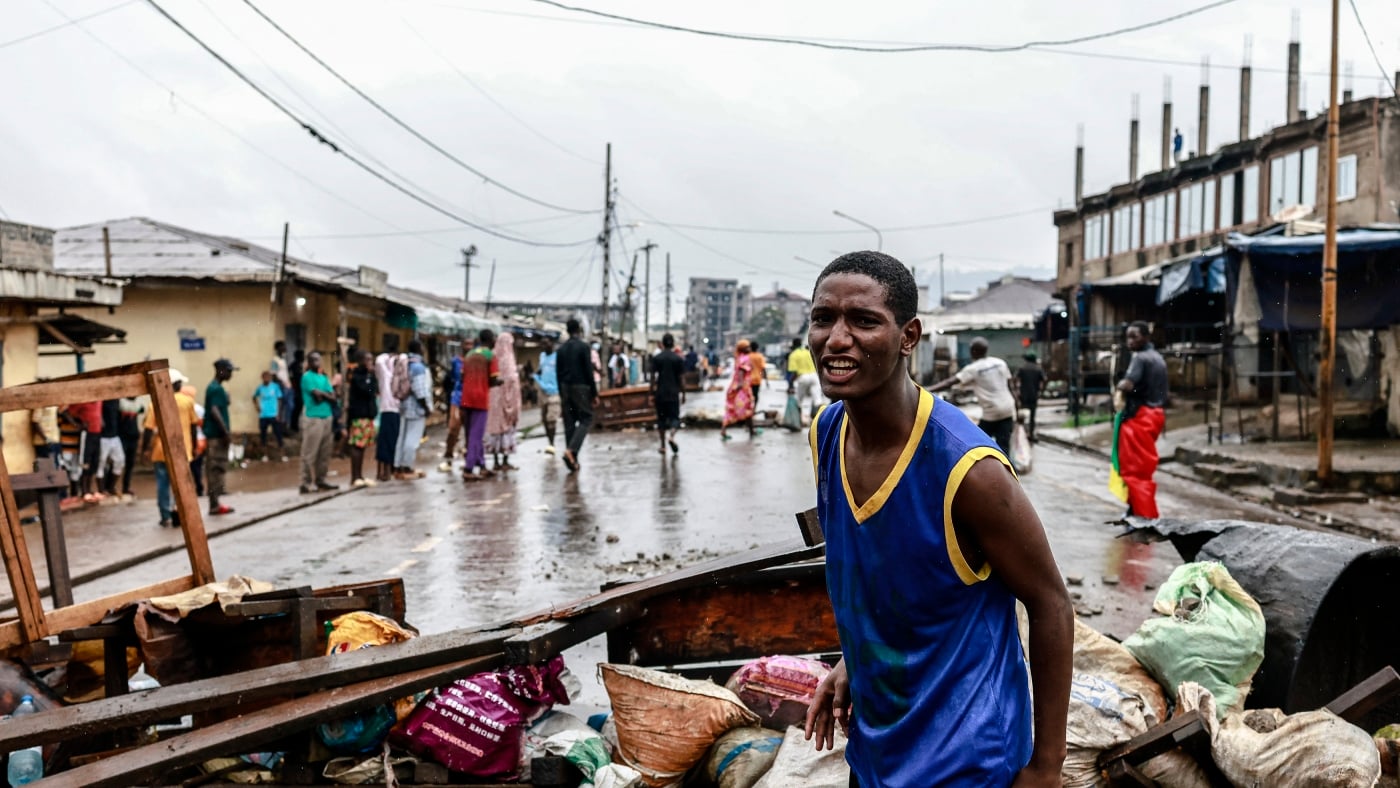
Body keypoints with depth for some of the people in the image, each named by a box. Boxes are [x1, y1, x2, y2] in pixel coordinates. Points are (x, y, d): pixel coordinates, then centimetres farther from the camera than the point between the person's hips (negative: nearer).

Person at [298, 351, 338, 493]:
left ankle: (321, 479, 17)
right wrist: (327, 394, 2)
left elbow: (333, 396, 7)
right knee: (310, 452, -6)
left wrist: (322, 395, -10)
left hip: (327, 417, 7)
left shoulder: (324, 377, 16)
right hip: (312, 418, -7)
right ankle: (307, 483, -4)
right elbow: (317, 394, -15)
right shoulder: (307, 376, -5)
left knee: (325, 452, 9)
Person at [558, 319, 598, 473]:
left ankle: (573, 461, 8)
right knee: (586, 420, 1)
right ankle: (571, 450, -19)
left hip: (566, 388, 6)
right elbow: (589, 372, -11)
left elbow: (559, 373, 10)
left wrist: (561, 393, 17)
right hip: (581, 387, -6)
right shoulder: (583, 346, -8)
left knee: (569, 422, 8)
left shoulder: (561, 348, 8)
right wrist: (594, 393, -6)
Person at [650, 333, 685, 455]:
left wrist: (652, 393, 1)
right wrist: (683, 393, 7)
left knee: (661, 418, 10)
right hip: (674, 393, -1)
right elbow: (681, 378, -1)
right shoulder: (678, 359, -1)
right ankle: (671, 435, -24)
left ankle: (663, 446, 11)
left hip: (660, 394, 1)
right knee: (674, 417, 5)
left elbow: (653, 377, -3)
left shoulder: (656, 358, 0)